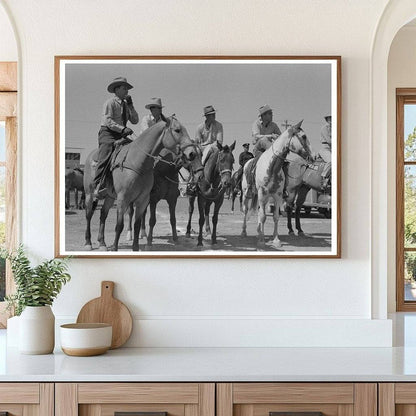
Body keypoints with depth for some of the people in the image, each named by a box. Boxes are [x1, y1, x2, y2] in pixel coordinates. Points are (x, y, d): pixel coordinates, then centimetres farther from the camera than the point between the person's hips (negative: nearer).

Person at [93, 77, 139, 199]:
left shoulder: (126, 105, 20)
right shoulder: (110, 103, -1)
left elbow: (135, 120, 13)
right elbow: (108, 121, -13)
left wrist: (130, 105, 4)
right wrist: (123, 129, -24)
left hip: (121, 136, 7)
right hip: (107, 134, -7)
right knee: (105, 156, -25)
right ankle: (98, 186, -34)